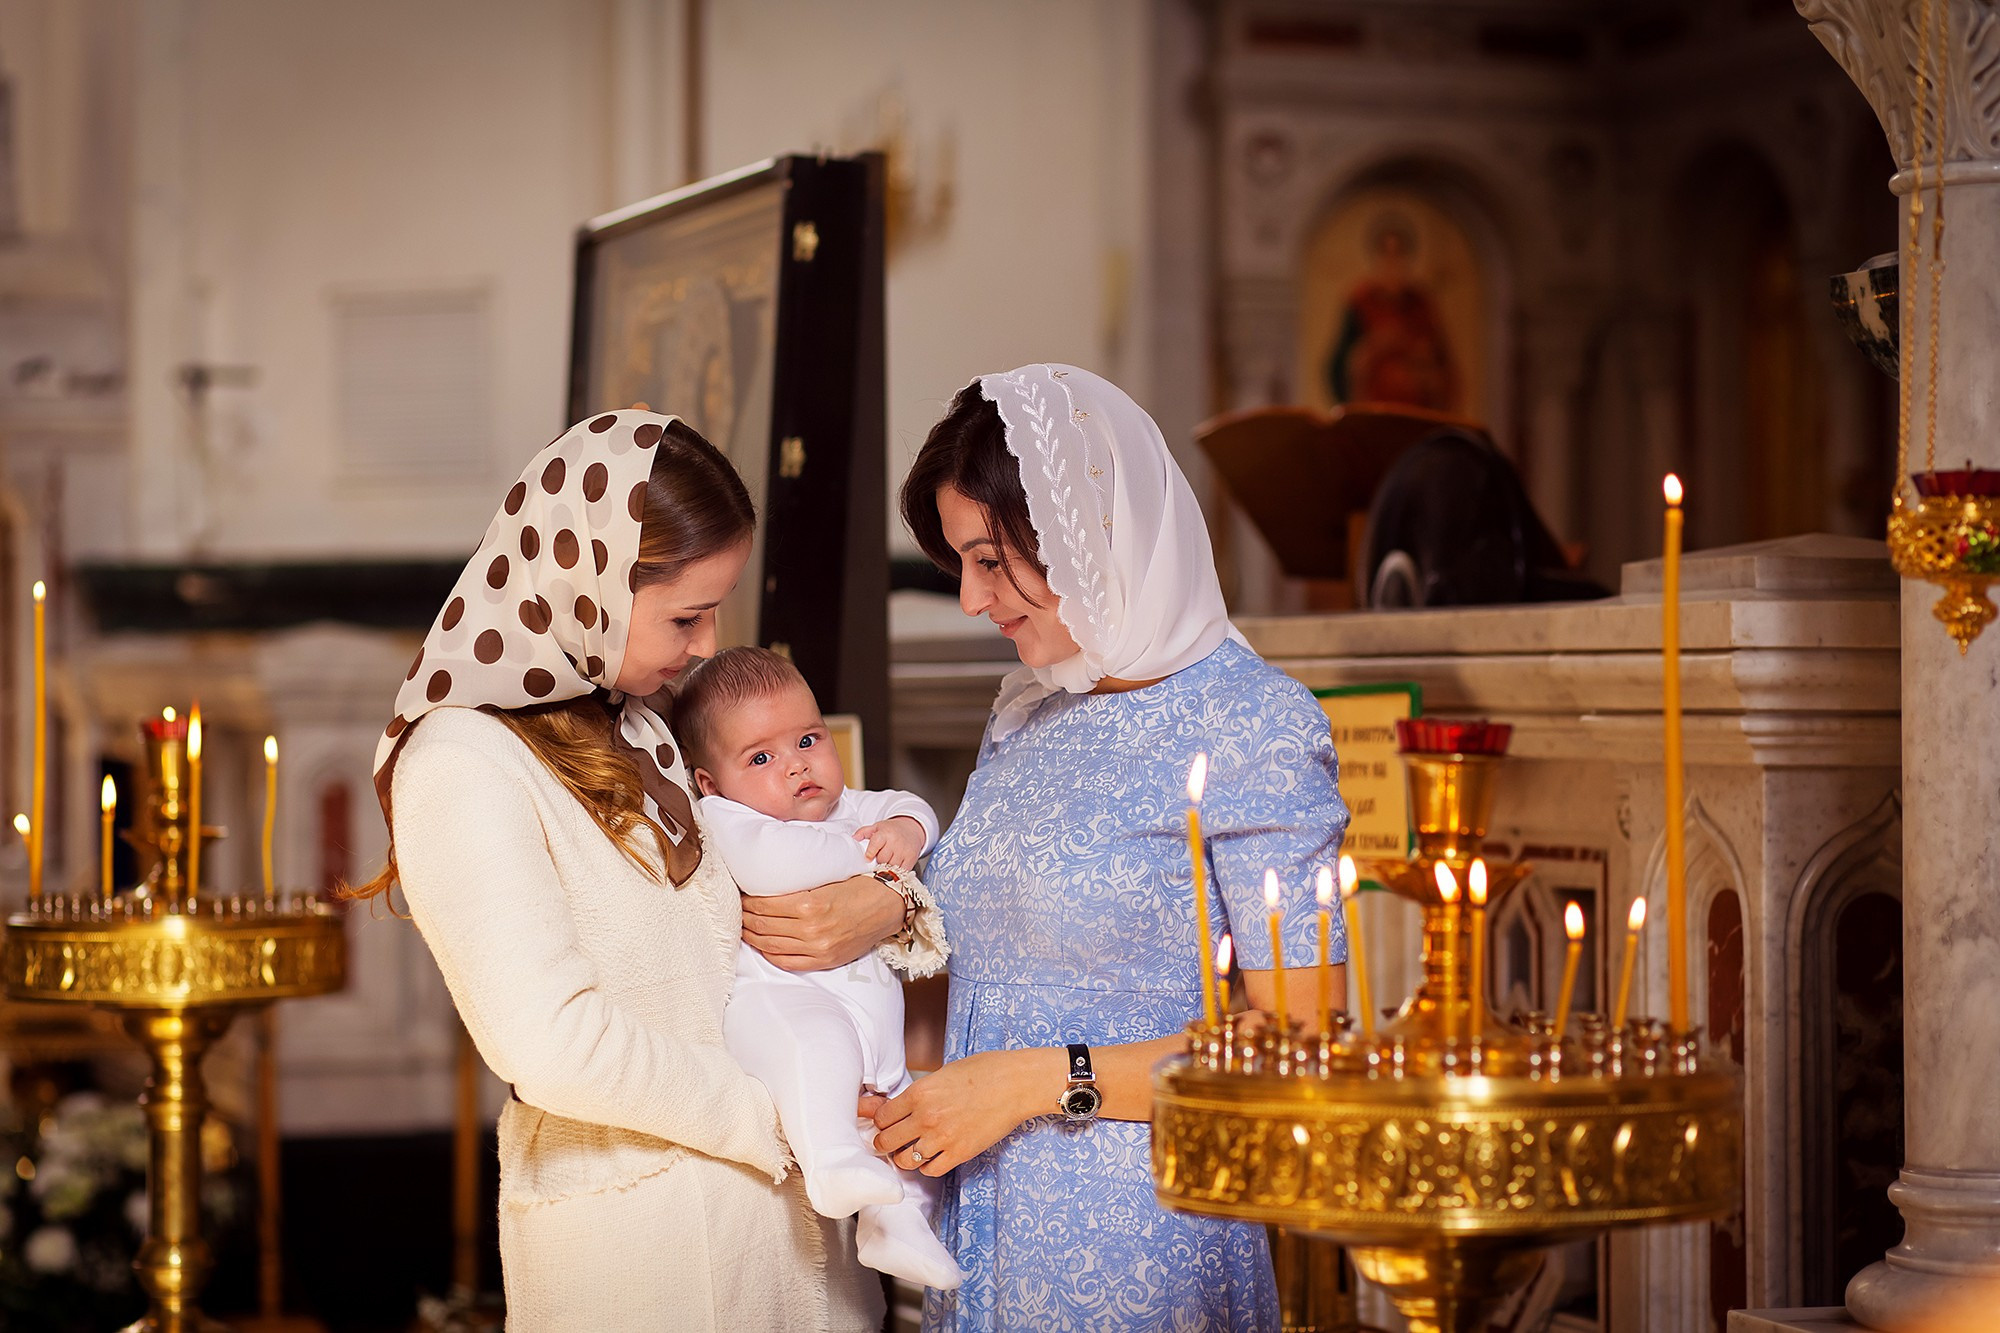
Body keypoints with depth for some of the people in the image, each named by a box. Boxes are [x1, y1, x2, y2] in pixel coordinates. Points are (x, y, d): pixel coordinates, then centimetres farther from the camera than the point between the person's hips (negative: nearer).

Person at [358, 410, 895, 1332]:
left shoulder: (641, 732, 12)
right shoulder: (460, 764, -14)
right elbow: (552, 1045, -23)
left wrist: (878, 906, -2)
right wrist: (774, 1116, -15)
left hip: (779, 1199, 8)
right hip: (630, 1224, -8)